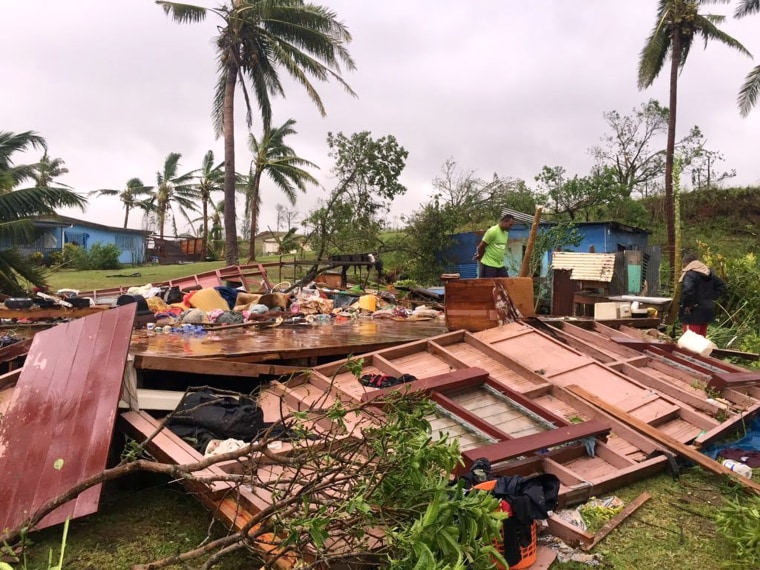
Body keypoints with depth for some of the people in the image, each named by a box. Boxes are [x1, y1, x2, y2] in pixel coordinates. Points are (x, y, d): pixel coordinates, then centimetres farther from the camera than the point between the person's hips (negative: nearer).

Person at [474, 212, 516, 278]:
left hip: (500, 265, 8)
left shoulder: (506, 233, 12)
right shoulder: (493, 231, -16)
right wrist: (480, 256, 7)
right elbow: (481, 246, -12)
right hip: (488, 265, -8)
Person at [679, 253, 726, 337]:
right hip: (707, 311, 9)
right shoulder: (709, 273, 12)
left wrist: (687, 305, -19)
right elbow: (721, 287, 21)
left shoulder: (690, 274, -17)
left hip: (693, 313, -9)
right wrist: (710, 298, 13)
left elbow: (687, 291, -33)